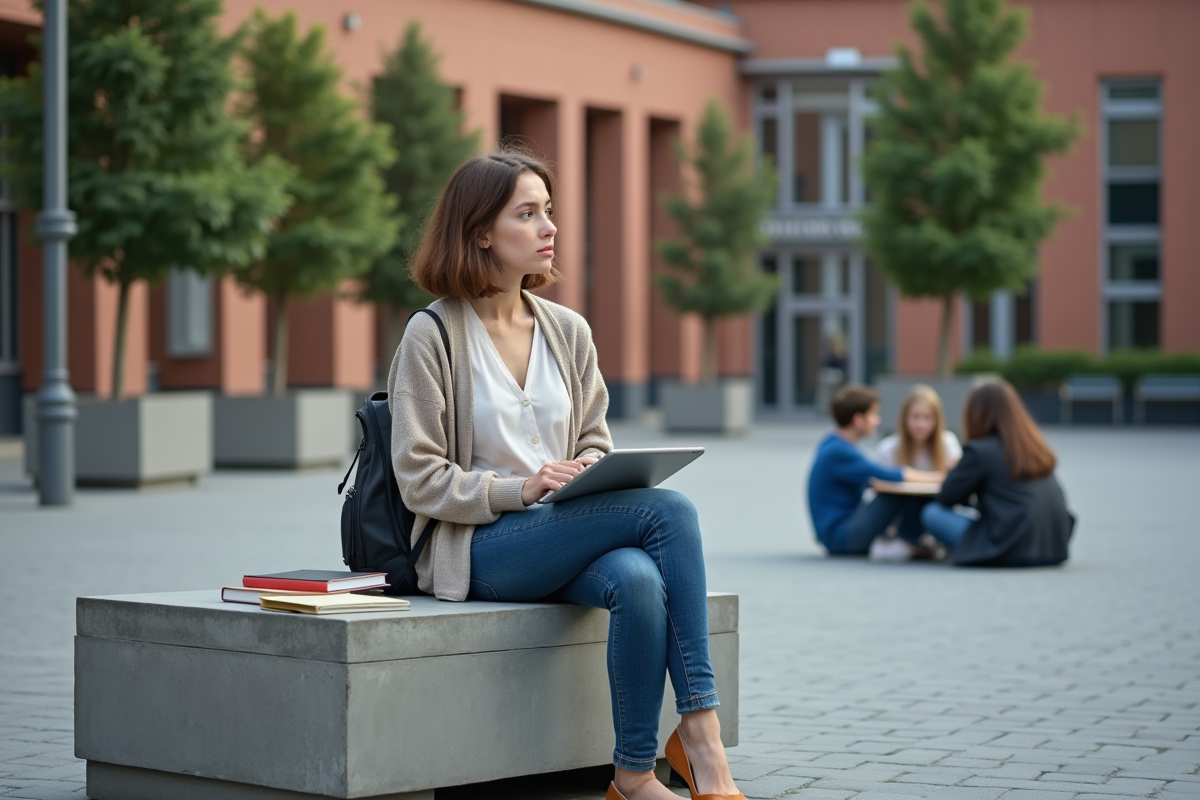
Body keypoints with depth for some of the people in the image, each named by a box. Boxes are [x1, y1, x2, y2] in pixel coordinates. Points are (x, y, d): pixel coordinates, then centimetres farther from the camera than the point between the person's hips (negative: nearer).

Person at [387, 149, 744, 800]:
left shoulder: (568, 332, 15)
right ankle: (700, 742, -26)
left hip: (569, 538, 5)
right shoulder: (433, 336, -2)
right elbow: (421, 479, -5)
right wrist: (521, 489, -18)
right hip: (478, 547, -5)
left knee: (639, 580, -34)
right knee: (670, 510, -27)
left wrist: (591, 473, -6)